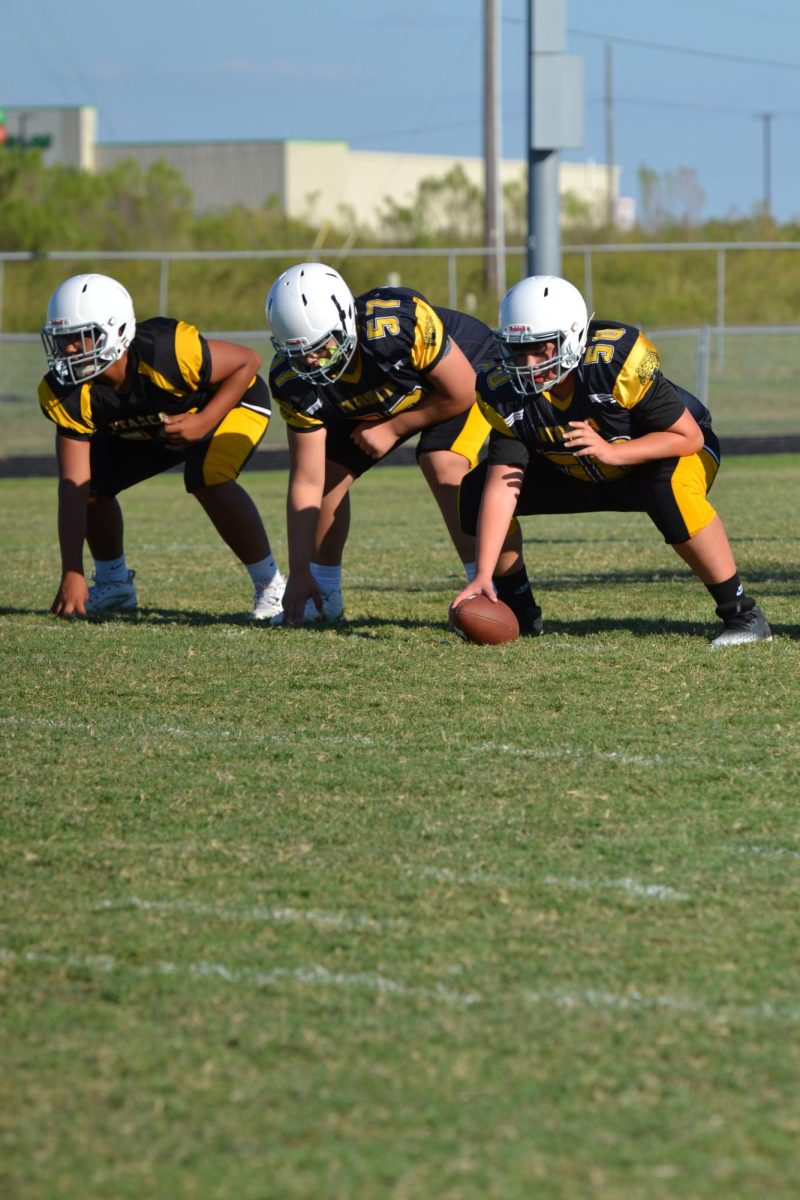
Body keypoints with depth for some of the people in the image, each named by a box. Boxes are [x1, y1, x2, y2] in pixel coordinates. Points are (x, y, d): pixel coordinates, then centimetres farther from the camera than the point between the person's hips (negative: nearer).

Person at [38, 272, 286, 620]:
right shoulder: (68, 394, -26)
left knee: (208, 480, -31)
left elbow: (248, 362, -24)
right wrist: (71, 574, -31)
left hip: (229, 400, -5)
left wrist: (205, 422, -34)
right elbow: (73, 487, -26)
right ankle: (113, 584, 20)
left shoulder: (166, 352, -41)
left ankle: (271, 586, -14)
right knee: (92, 483, -7)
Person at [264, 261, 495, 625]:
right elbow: (306, 482, -19)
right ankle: (324, 596, 17)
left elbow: (461, 393, -26)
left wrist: (392, 428, -18)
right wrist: (299, 573, -21)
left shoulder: (399, 324, -43)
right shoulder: (294, 380, -26)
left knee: (444, 466, -27)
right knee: (330, 471, -2)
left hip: (466, 372, -5)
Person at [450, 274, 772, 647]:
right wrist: (483, 574, -31)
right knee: (476, 490, -10)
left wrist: (612, 452, -40)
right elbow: (503, 485, -23)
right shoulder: (506, 392, -21)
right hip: (581, 476, 5)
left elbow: (689, 437, -27)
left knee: (669, 493, -41)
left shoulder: (617, 361, -35)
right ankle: (519, 612, 9)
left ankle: (742, 614, -25)